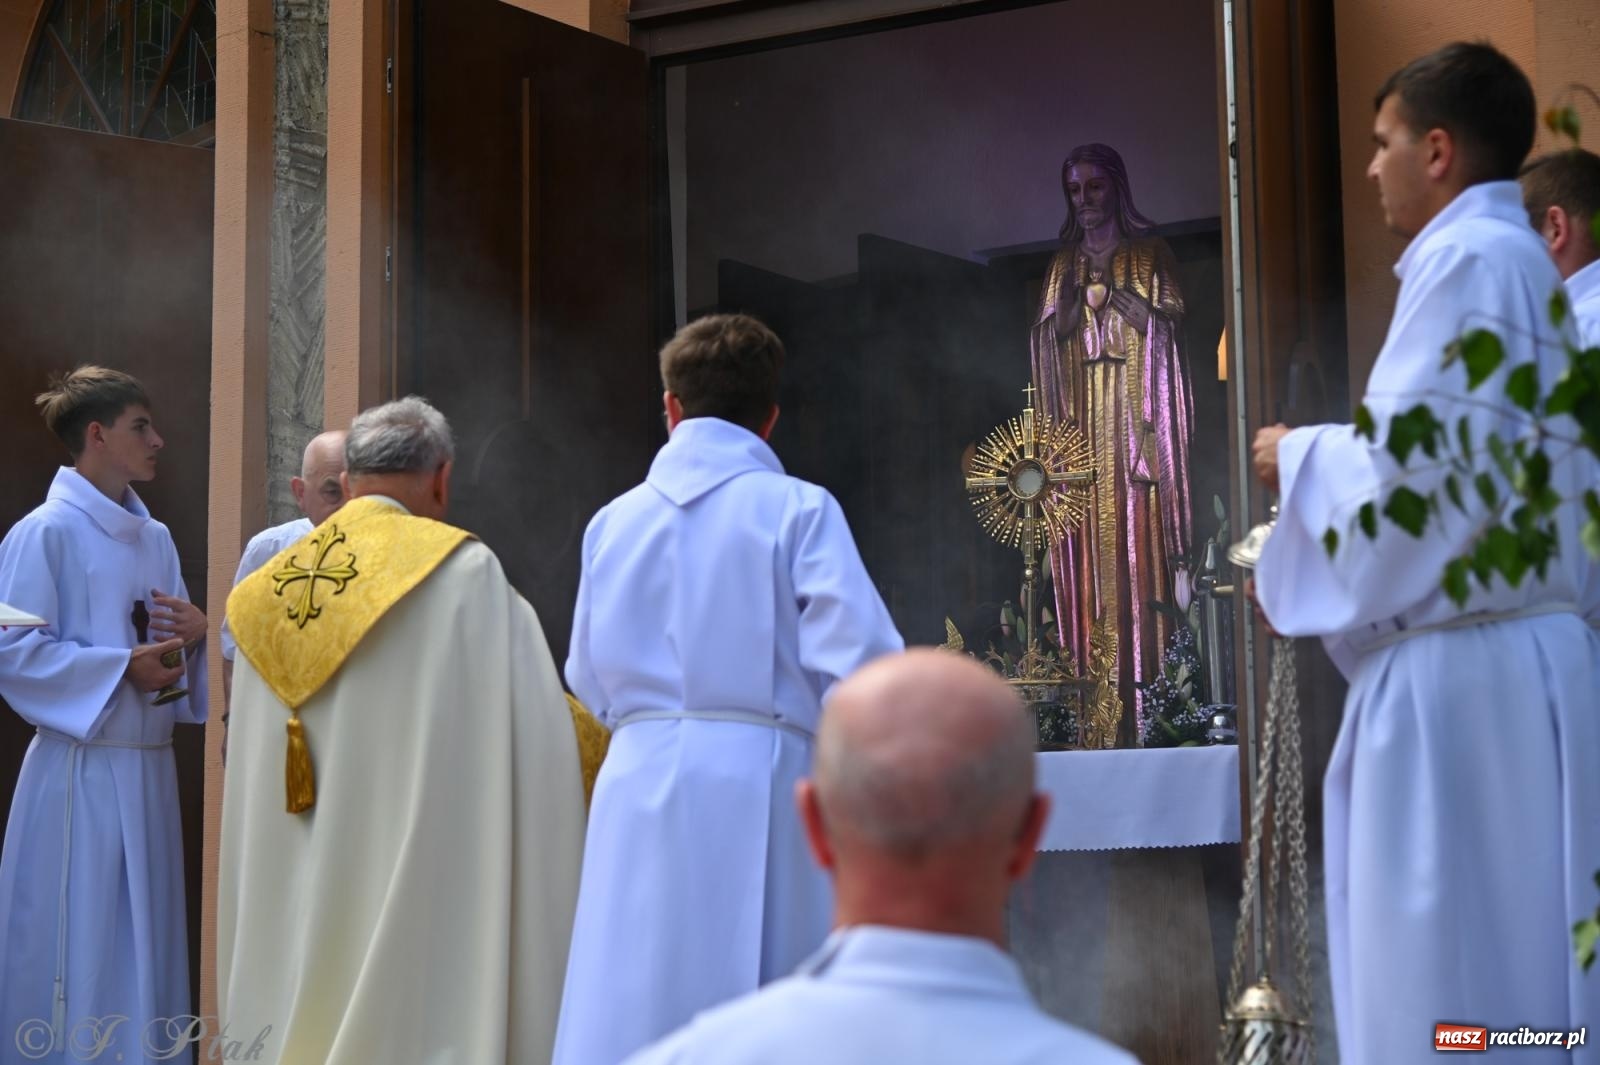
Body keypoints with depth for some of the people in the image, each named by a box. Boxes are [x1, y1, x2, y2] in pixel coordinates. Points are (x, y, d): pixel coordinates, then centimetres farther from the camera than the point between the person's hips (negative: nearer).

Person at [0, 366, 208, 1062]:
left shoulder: (156, 538, 13)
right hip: (82, 769, -7)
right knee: (76, 947, -3)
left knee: (144, 939, 11)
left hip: (150, 765, 7)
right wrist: (123, 667, -18)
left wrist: (197, 634, -4)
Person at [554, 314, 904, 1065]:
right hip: (758, 787, -3)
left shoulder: (615, 519, 8)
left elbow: (588, 680, 13)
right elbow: (860, 660, -10)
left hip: (639, 785, 3)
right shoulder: (798, 510, -2)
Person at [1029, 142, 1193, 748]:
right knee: (1089, 552, -5)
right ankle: (1097, 712, -7)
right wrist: (1077, 290, -1)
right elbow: (1046, 339, 12)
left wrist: (1112, 288, -9)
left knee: (1136, 537, -11)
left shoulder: (1149, 254, 8)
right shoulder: (1063, 265, 18)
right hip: (1083, 421, 3)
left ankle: (1147, 686, -12)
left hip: (1137, 412, -3)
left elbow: (1168, 318, -3)